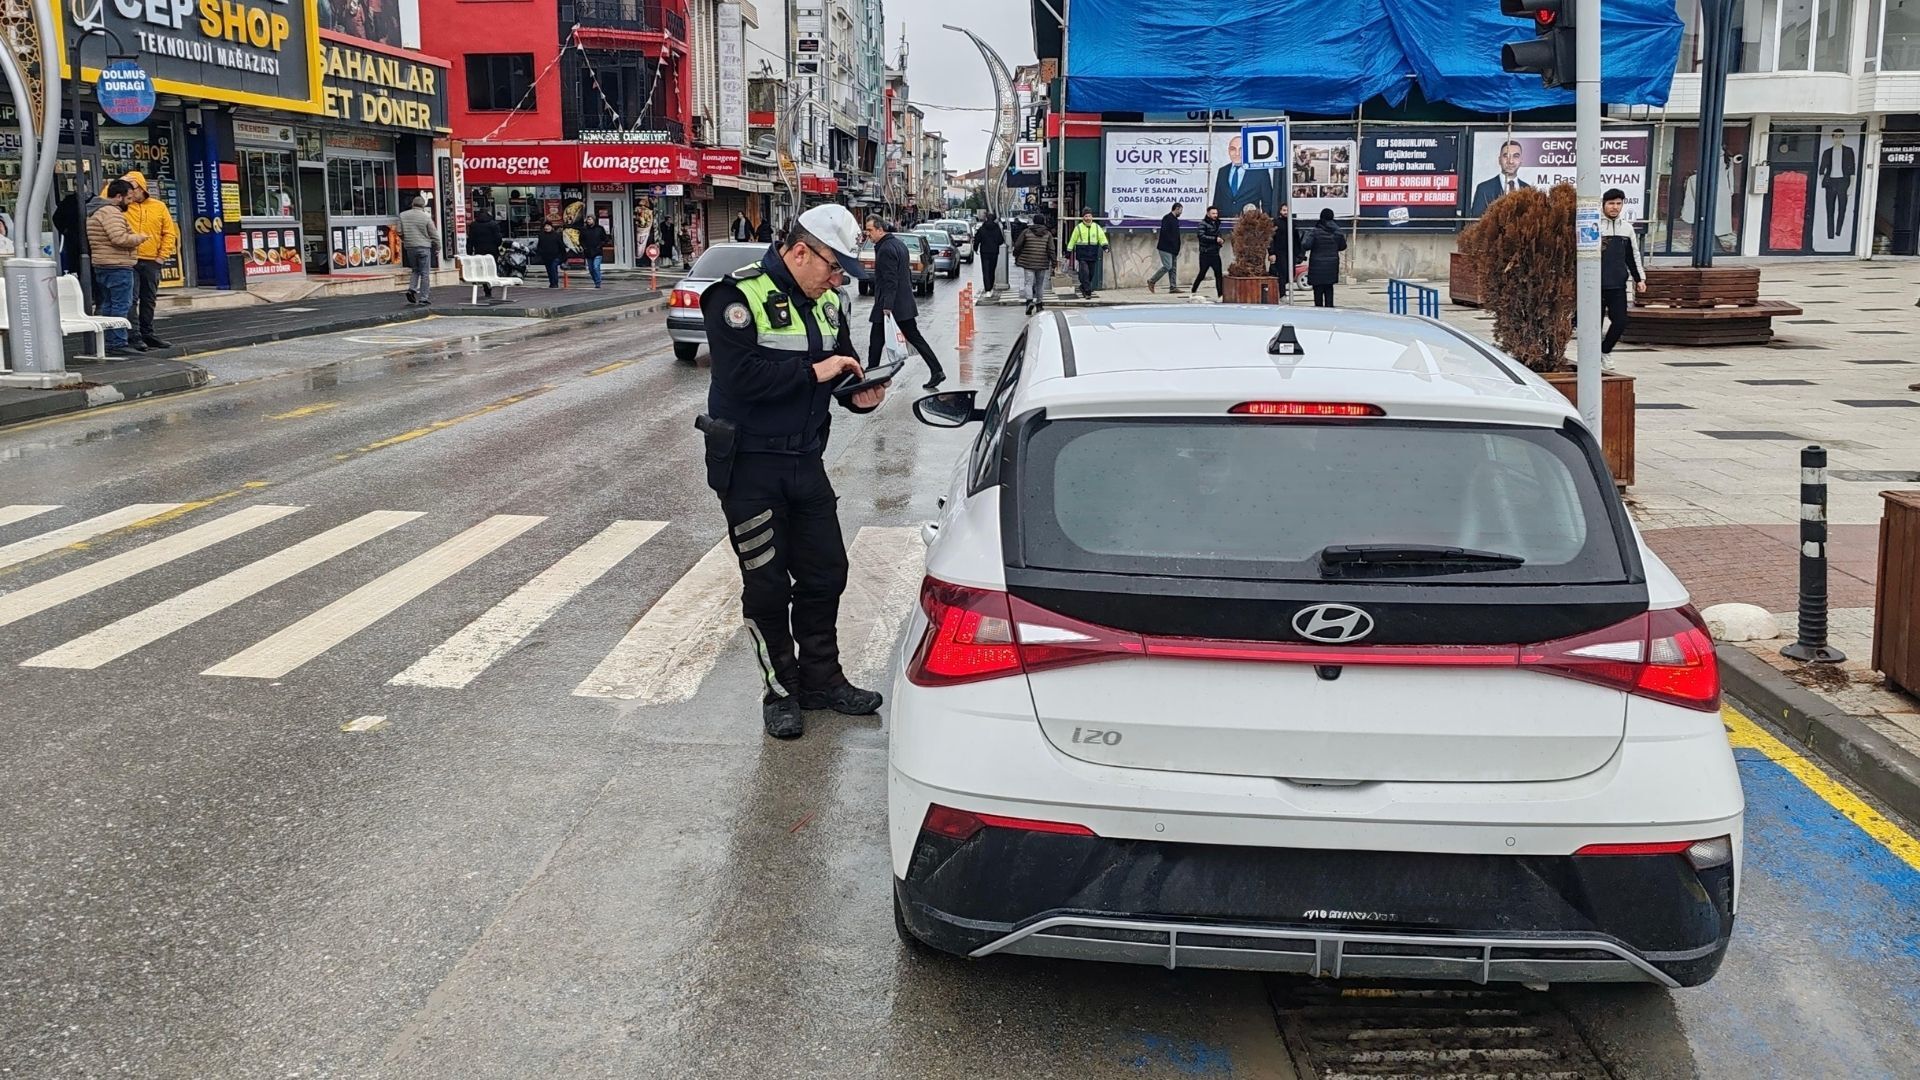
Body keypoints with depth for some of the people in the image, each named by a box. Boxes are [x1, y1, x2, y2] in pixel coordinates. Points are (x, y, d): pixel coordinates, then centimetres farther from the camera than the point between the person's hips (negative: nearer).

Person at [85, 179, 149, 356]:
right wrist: (139, 237, -11)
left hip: (101, 265, 11)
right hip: (117, 266, -11)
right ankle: (118, 343, -9)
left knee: (108, 305, 15)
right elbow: (120, 238, -25)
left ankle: (109, 342, 20)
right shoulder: (111, 212, -15)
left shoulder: (95, 210, 19)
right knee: (121, 306, -8)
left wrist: (133, 239, 14)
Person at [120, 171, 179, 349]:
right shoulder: (123, 206, 4)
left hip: (151, 262, 3)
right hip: (130, 261, -2)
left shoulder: (159, 207, 8)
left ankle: (147, 334, 19)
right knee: (131, 299, -9)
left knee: (149, 300, 11)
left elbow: (170, 233, 8)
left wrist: (162, 256, 0)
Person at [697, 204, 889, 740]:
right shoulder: (740, 295, -16)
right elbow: (740, 376, -27)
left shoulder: (826, 302, 7)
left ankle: (821, 678, 27)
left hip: (806, 460, 7)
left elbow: (841, 365, 18)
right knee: (767, 585, 3)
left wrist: (860, 394, -5)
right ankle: (781, 691, 17)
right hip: (749, 465, -7)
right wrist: (814, 372, -24)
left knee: (825, 573, 12)